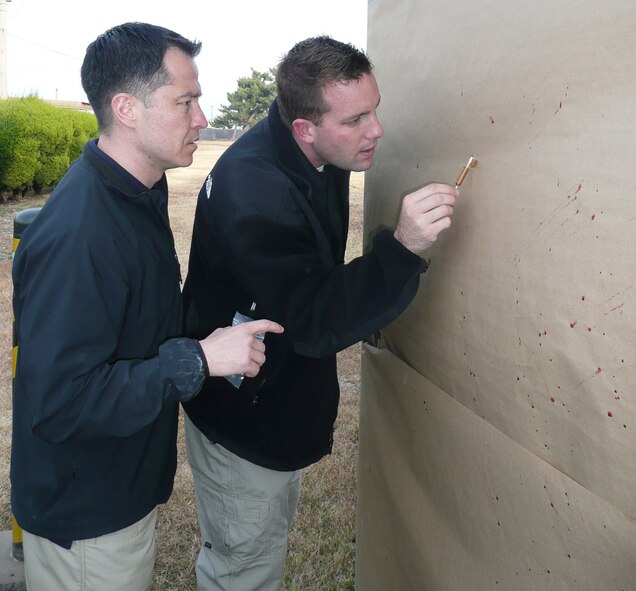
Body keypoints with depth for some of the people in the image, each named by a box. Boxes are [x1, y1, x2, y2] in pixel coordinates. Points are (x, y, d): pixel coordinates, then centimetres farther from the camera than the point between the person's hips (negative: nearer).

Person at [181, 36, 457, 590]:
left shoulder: (323, 158, -5)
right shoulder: (253, 191, -33)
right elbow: (313, 323, -35)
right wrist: (403, 248, -44)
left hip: (286, 396, 9)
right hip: (241, 417, -8)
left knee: (271, 533, 30)